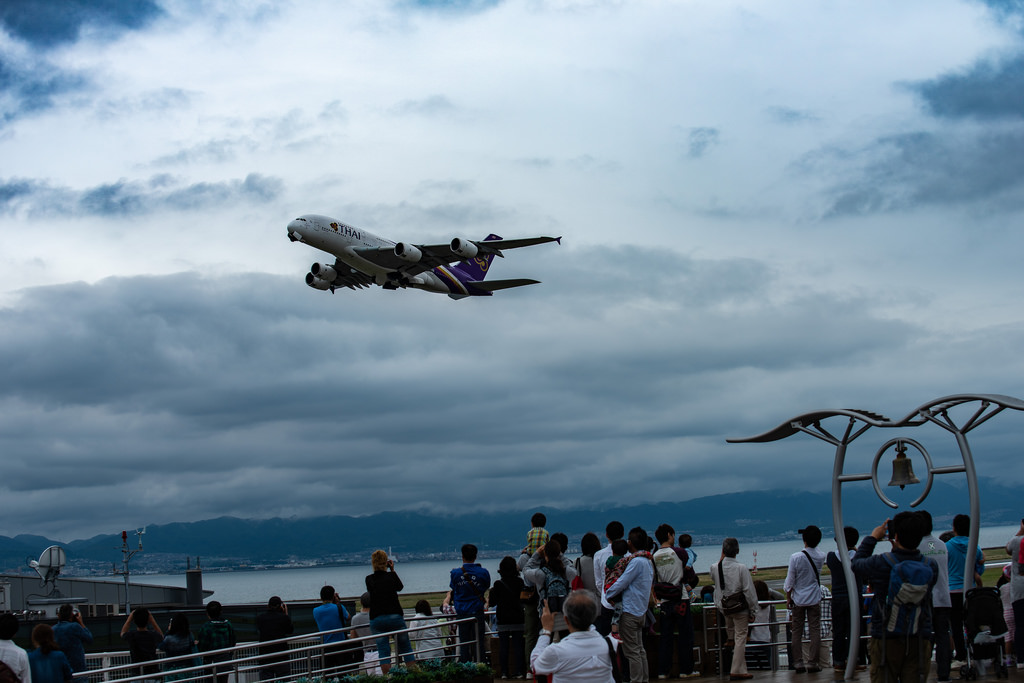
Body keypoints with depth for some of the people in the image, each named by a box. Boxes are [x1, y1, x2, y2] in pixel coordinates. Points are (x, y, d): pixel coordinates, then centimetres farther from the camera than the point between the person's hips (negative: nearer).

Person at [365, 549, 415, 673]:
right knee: (406, 647, 12)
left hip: (376, 620, 1)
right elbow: (400, 587, 14)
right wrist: (392, 570, 17)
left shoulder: (369, 579, -2)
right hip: (395, 616, -1)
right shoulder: (390, 576, -5)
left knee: (383, 651, 3)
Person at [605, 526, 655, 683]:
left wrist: (607, 594, -3)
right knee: (640, 649, 15)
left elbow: (622, 583, -19)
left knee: (632, 651, -5)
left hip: (630, 611, -9)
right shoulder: (648, 560, 10)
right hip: (641, 610, 9)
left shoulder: (636, 561, -19)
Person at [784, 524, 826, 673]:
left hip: (798, 599, -1)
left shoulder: (796, 557, -16)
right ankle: (812, 663, 3)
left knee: (797, 632, 7)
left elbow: (790, 581, -10)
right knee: (815, 631, 5)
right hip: (815, 599, 1)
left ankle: (799, 663, 7)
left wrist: (788, 598, 5)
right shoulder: (821, 556, -7)